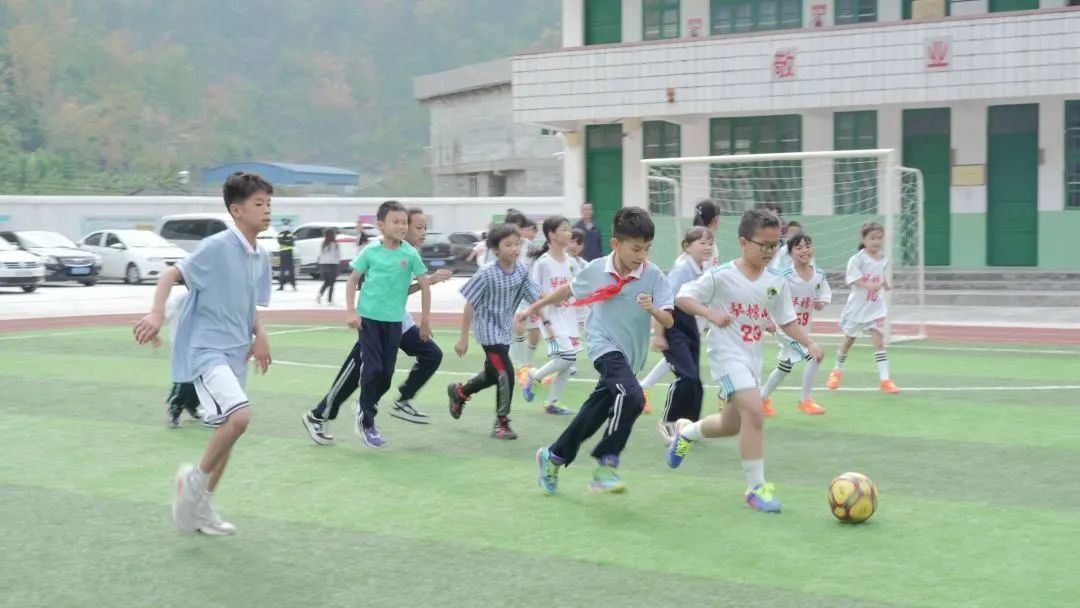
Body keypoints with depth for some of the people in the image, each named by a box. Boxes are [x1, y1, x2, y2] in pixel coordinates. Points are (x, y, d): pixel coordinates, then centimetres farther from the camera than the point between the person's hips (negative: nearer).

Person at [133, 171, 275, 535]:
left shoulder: (261, 257, 8)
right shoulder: (217, 247, -15)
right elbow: (172, 274, -14)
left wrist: (259, 335, 3)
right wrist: (157, 314, -29)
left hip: (235, 352, 9)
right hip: (205, 348, -9)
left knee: (228, 429, 13)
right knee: (239, 415, -26)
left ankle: (201, 508, 29)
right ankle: (195, 478, -3)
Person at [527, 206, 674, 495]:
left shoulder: (653, 275, -9)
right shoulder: (596, 270, -7)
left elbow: (669, 322, -13)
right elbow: (569, 290, 14)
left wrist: (652, 309, -34)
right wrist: (536, 306, 24)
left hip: (630, 355, 3)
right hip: (604, 346, -3)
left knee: (593, 415, 14)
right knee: (632, 397, -29)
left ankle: (553, 456, 36)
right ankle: (607, 463, -18)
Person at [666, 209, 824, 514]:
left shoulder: (776, 282, 3)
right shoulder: (721, 276, -13)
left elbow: (787, 321, 9)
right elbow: (682, 297, -11)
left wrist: (809, 344, -6)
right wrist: (711, 313, -26)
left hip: (753, 357, 7)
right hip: (727, 353, -7)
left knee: (732, 424, 18)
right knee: (754, 410, -24)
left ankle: (686, 431, 49)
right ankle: (756, 488, -14)